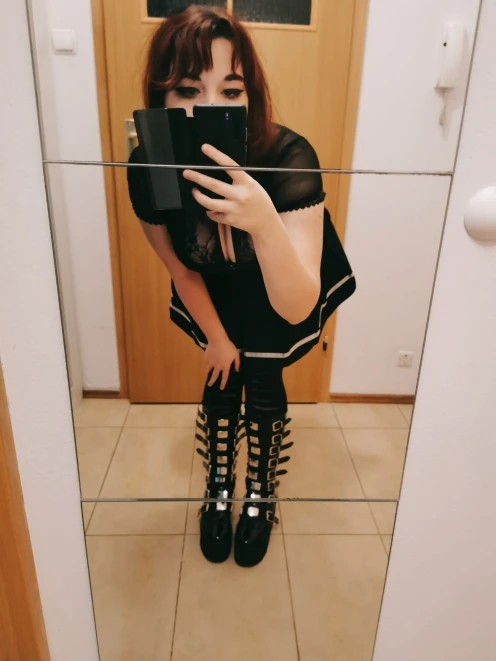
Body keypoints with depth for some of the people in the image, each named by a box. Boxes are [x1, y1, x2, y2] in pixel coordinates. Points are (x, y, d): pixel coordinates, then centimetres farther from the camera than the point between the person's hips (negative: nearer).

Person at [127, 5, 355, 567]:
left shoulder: (290, 160, -38)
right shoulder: (147, 168, -28)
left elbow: (296, 306, -45)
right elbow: (181, 269, -12)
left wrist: (265, 223, -62)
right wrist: (215, 337, -1)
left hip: (283, 292, -1)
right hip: (218, 292, 2)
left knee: (264, 390, 4)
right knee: (221, 384, 7)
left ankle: (259, 497, 32)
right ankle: (218, 492, 35)